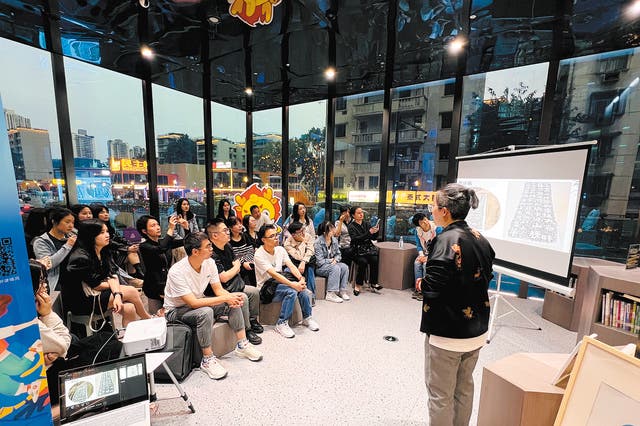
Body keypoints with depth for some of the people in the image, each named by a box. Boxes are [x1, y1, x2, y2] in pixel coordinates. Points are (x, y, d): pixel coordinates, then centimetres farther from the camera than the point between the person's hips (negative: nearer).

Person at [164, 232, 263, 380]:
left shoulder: (209, 262, -11)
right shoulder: (177, 272, -29)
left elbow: (218, 289, -6)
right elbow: (193, 303, -32)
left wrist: (231, 297, -28)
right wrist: (225, 298, -33)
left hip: (199, 302, 6)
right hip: (176, 311, -6)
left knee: (235, 301, -12)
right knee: (205, 312, -36)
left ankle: (242, 345, -2)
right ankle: (207, 360, -18)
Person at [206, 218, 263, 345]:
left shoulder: (227, 246, 4)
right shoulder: (211, 254, -26)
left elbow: (236, 263, 16)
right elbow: (224, 278, -26)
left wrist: (236, 266, -8)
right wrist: (236, 267, -9)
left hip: (233, 285, 10)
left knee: (254, 292, 5)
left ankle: (252, 320, 23)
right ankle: (247, 330, -6)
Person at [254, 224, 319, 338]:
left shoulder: (280, 249, 3)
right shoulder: (259, 255, -17)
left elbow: (291, 266, -5)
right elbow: (273, 274, -26)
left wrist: (301, 278, -23)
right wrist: (293, 284, -33)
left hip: (280, 282, 6)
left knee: (302, 288, -21)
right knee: (291, 291, -31)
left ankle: (307, 318, 1)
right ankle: (281, 324, -14)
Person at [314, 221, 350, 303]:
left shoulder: (334, 240, 1)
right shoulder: (318, 243, -19)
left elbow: (338, 254, 9)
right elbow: (319, 261, -20)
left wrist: (336, 259, -13)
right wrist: (331, 260, -14)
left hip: (332, 263, 7)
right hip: (319, 267, -6)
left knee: (345, 267, -20)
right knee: (336, 268, -32)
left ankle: (342, 291, -11)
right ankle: (330, 294, -26)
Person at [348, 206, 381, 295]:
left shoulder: (365, 224, 13)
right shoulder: (351, 226, 0)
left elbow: (374, 238, 13)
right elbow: (355, 239, -16)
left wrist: (376, 231, -8)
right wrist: (369, 232, -22)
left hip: (368, 248, 4)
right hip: (358, 250, -4)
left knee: (374, 260, -24)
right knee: (363, 262, -29)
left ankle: (373, 283, -9)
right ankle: (358, 285, -14)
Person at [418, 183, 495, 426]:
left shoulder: (446, 240, -23)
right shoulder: (480, 239, 2)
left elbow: (431, 288, -26)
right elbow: (486, 277, 13)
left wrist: (423, 282, -6)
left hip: (447, 333, -8)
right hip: (476, 331, 8)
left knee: (441, 395, 12)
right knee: (465, 388, 25)